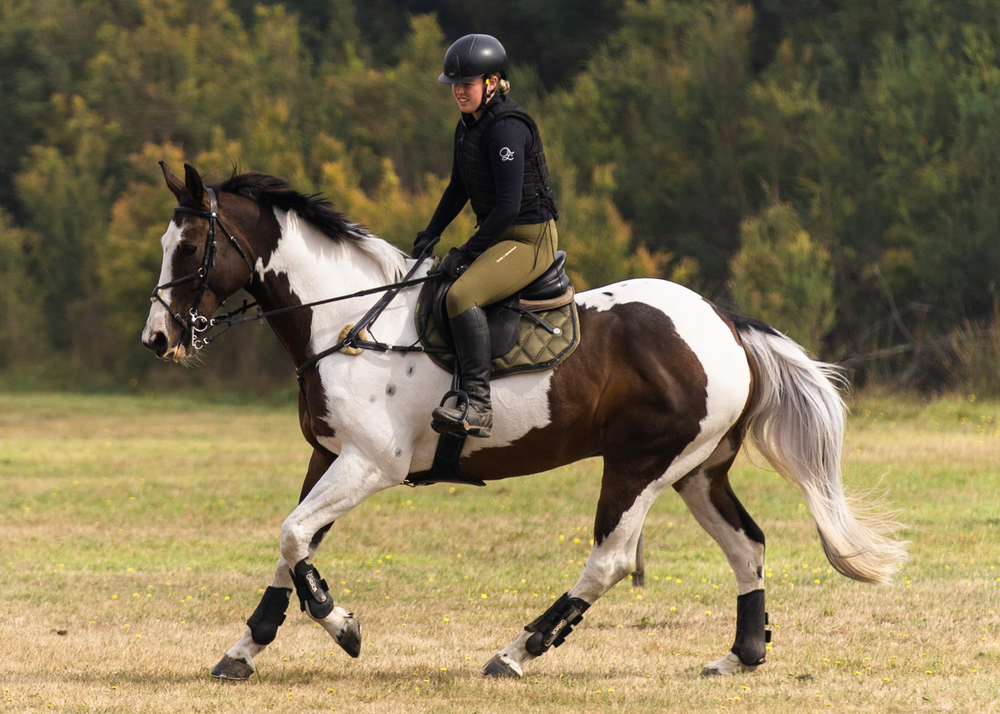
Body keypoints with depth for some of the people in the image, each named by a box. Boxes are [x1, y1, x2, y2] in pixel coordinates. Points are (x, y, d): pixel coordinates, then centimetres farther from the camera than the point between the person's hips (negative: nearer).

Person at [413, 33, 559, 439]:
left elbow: (509, 204, -23)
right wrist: (430, 236, 9)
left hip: (532, 238, -10)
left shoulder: (507, 129, -20)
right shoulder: (467, 126, 10)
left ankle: (478, 405, -35)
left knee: (461, 295, -31)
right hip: (496, 236, 10)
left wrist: (468, 252, -20)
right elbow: (459, 190, 20)